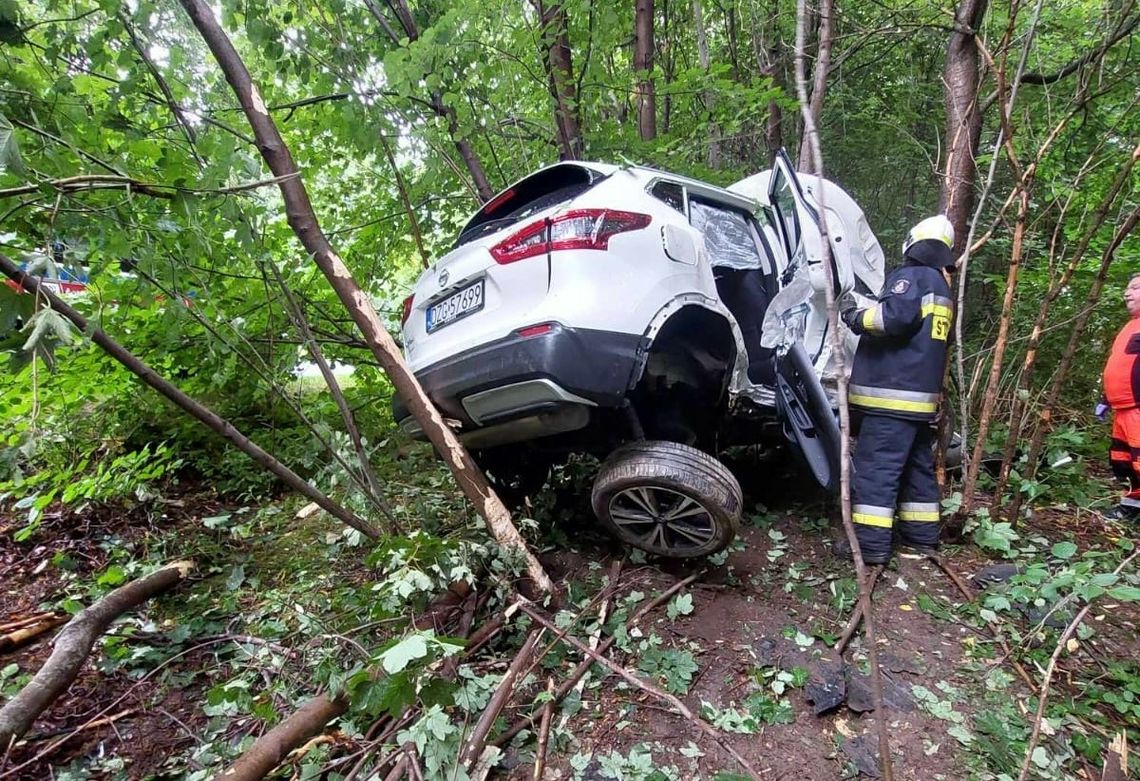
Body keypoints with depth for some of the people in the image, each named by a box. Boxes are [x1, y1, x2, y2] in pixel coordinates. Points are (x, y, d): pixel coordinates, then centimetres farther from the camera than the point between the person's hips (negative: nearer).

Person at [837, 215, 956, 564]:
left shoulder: (910, 276, -7)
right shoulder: (941, 287, 23)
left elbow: (894, 317, -23)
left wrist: (854, 315, -10)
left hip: (892, 393, -10)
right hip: (922, 395, 10)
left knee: (875, 468, -8)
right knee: (918, 466, 17)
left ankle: (871, 544, -7)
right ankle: (922, 535, 26)